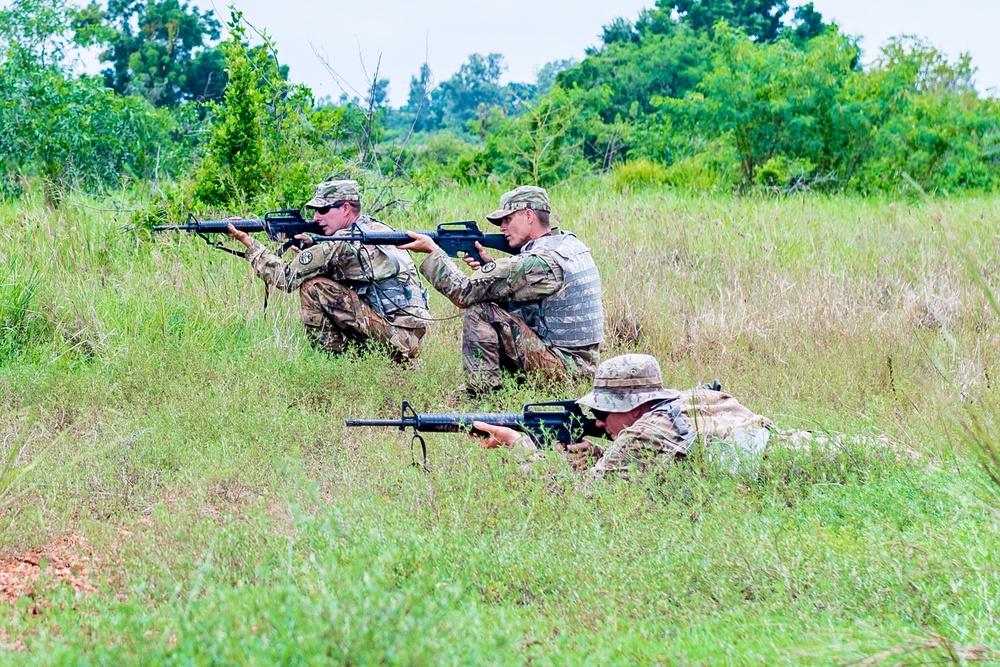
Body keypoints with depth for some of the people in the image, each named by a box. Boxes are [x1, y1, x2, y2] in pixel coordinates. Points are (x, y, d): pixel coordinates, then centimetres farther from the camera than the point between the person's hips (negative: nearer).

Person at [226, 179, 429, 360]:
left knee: (313, 286, -6)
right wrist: (311, 246, 10)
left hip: (395, 336, -9)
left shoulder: (344, 243, -11)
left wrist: (249, 243, 1)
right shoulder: (376, 228, 14)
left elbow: (285, 277, -6)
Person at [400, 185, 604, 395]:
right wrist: (488, 264, 4)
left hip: (565, 367, -9)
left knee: (478, 311, -9)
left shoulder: (537, 262, -19)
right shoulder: (570, 243, 9)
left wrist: (433, 250, -6)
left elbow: (464, 292, -16)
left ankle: (481, 393, -5)